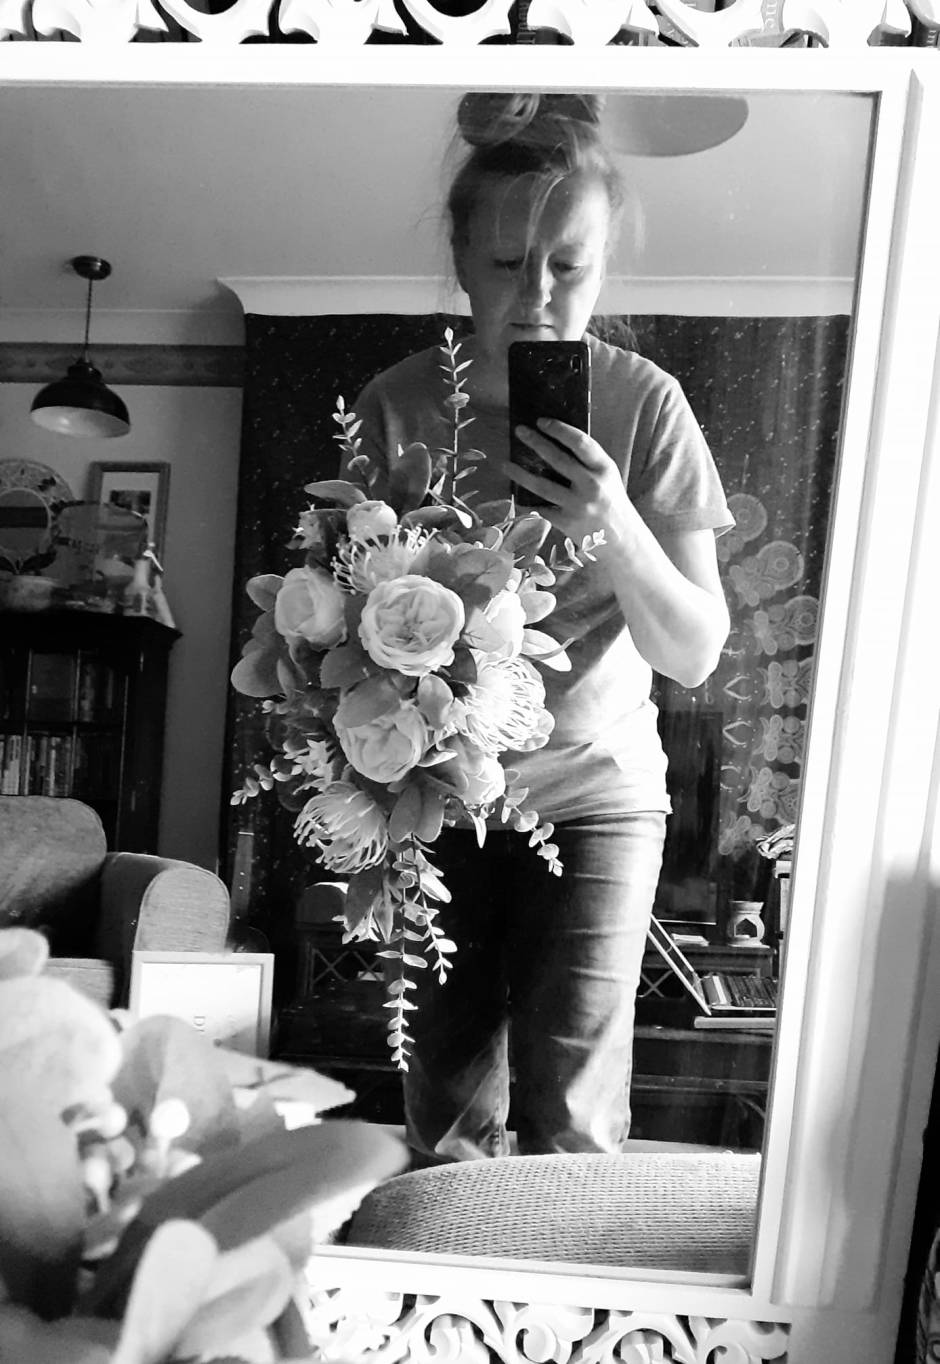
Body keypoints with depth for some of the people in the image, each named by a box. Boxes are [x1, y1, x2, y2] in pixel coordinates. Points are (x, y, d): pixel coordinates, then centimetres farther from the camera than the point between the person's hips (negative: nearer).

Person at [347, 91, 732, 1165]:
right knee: (447, 1122, 9)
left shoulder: (644, 404, -7)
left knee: (571, 1127, 1)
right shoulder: (397, 405, -6)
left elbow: (695, 654, -6)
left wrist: (614, 526, -23)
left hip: (598, 791, 0)